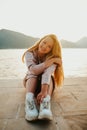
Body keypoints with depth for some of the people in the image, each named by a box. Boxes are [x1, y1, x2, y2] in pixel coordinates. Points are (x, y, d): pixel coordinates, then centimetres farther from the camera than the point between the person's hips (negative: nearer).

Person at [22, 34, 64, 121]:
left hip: (46, 83, 0)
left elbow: (48, 73, -40)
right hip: (31, 81, 1)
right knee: (33, 74, -32)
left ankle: (45, 102, -55)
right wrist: (51, 61, -36)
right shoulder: (29, 54, -19)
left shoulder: (52, 57, -21)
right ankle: (29, 101, -51)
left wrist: (44, 90, -55)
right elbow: (33, 70, -37)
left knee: (48, 74, -33)